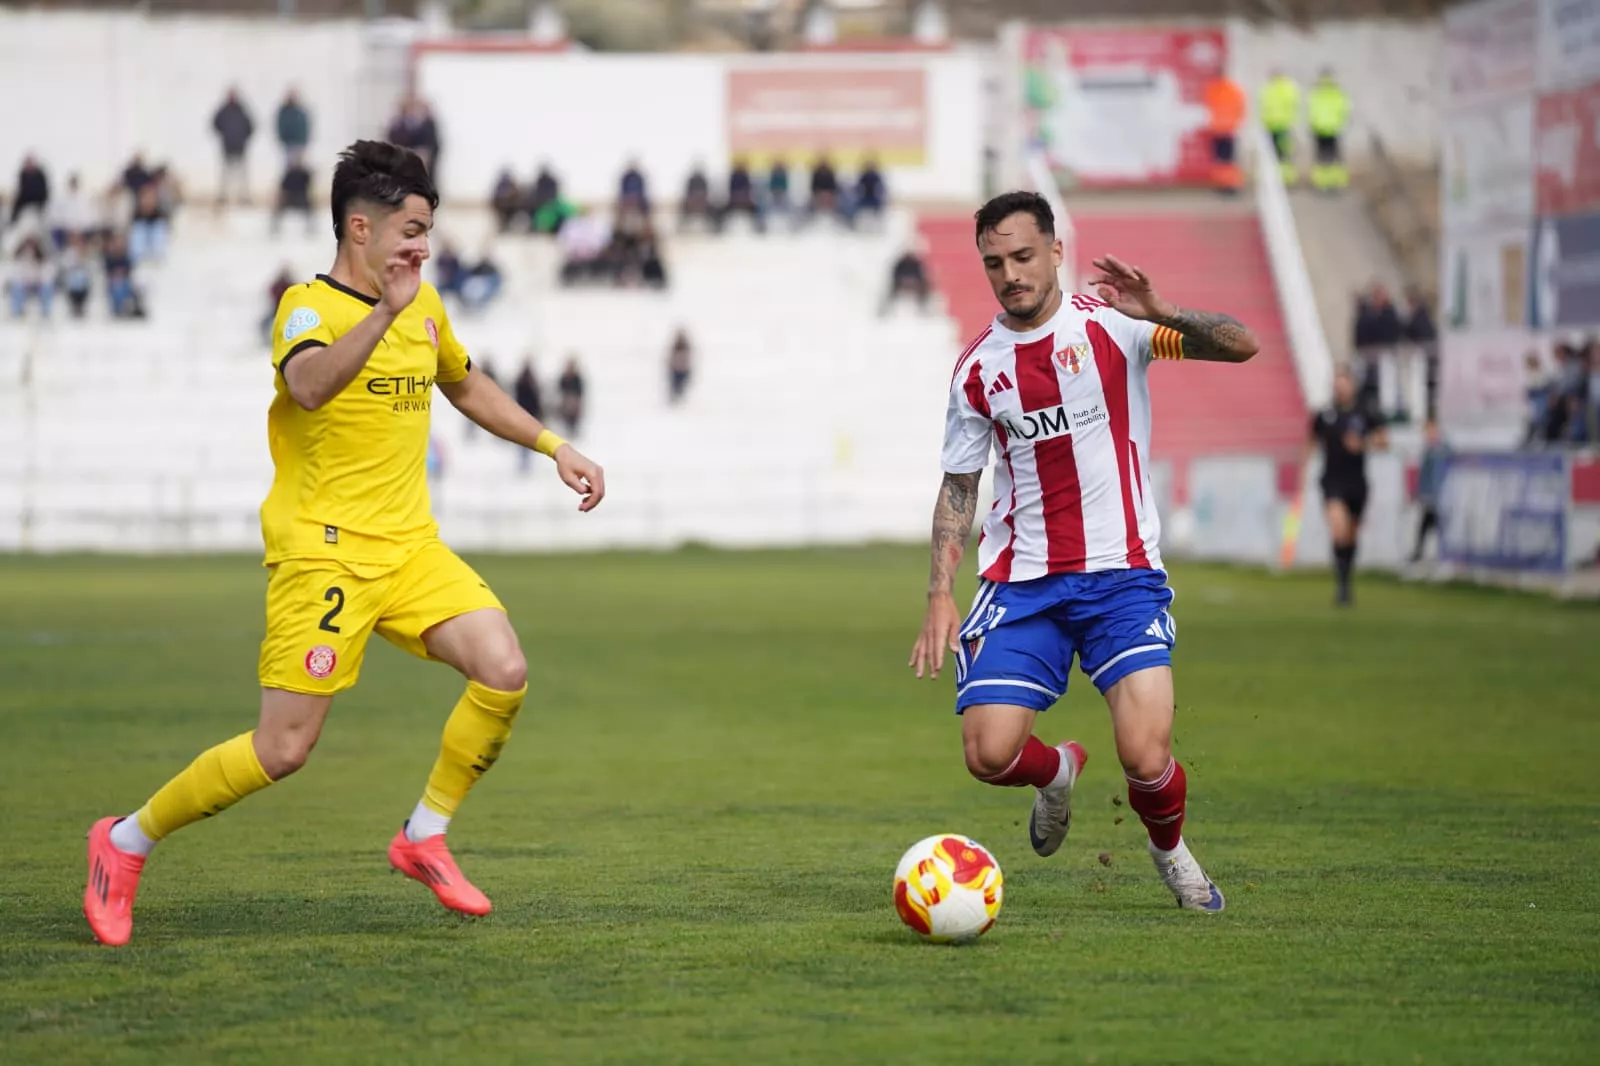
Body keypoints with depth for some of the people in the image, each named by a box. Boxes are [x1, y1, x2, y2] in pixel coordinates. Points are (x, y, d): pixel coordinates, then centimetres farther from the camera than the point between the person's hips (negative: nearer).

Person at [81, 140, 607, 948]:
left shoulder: (424, 306, 13)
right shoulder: (309, 306, -11)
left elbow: (465, 386, 33)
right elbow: (308, 385, -35)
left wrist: (554, 447, 27)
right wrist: (385, 310, -45)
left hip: (410, 547, 7)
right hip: (323, 549, -7)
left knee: (503, 673, -15)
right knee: (284, 749, -9)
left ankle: (425, 836, 5)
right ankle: (126, 842, 12)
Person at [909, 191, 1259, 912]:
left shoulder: (1108, 323, -3)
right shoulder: (978, 367, 6)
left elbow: (1242, 345, -12)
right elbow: (958, 487, 14)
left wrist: (1161, 314, -30)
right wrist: (940, 595, 3)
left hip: (1121, 573, -3)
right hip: (1020, 581, 3)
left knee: (1146, 757, -17)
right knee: (989, 755, -11)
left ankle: (1169, 846, 19)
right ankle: (1059, 770, 26)